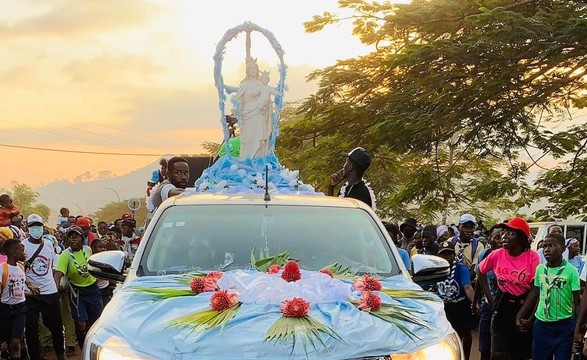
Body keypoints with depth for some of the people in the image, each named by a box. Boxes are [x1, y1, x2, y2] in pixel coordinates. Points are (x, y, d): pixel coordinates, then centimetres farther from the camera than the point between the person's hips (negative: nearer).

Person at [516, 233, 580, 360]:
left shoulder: (571, 271, -10)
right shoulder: (540, 269, 3)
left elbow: (576, 302, -6)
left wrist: (578, 330, -10)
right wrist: (521, 316, 9)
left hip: (564, 326, -4)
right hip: (541, 324, 4)